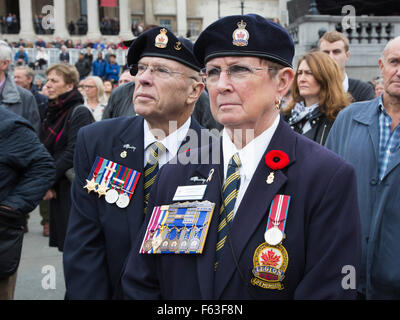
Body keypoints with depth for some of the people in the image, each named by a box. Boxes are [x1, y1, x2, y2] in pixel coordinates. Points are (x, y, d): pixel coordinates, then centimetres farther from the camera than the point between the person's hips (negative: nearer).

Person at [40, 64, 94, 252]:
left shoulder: (80, 113, -11)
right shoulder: (52, 111, 13)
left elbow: (73, 153, -18)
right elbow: (45, 150, 14)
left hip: (73, 187, -7)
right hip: (56, 190, 7)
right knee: (64, 242, 11)